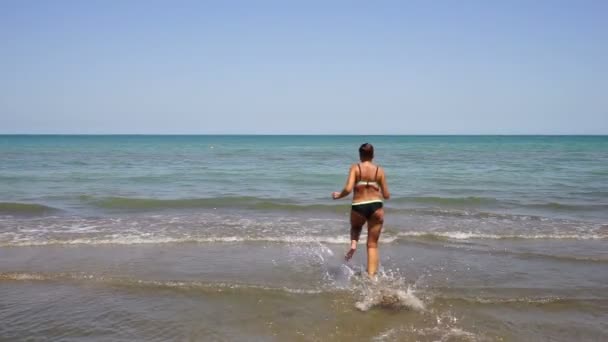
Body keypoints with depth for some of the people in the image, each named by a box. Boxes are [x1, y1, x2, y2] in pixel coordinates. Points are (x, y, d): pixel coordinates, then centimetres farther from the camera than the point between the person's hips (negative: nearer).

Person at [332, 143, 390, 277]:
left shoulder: (355, 168, -2)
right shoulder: (380, 170, 3)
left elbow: (348, 189, -13)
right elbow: (386, 195, 4)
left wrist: (338, 195, 7)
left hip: (358, 207, 0)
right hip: (376, 207, 1)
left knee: (355, 228, 35)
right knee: (372, 245, 10)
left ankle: (353, 244, 4)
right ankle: (371, 276, 2)